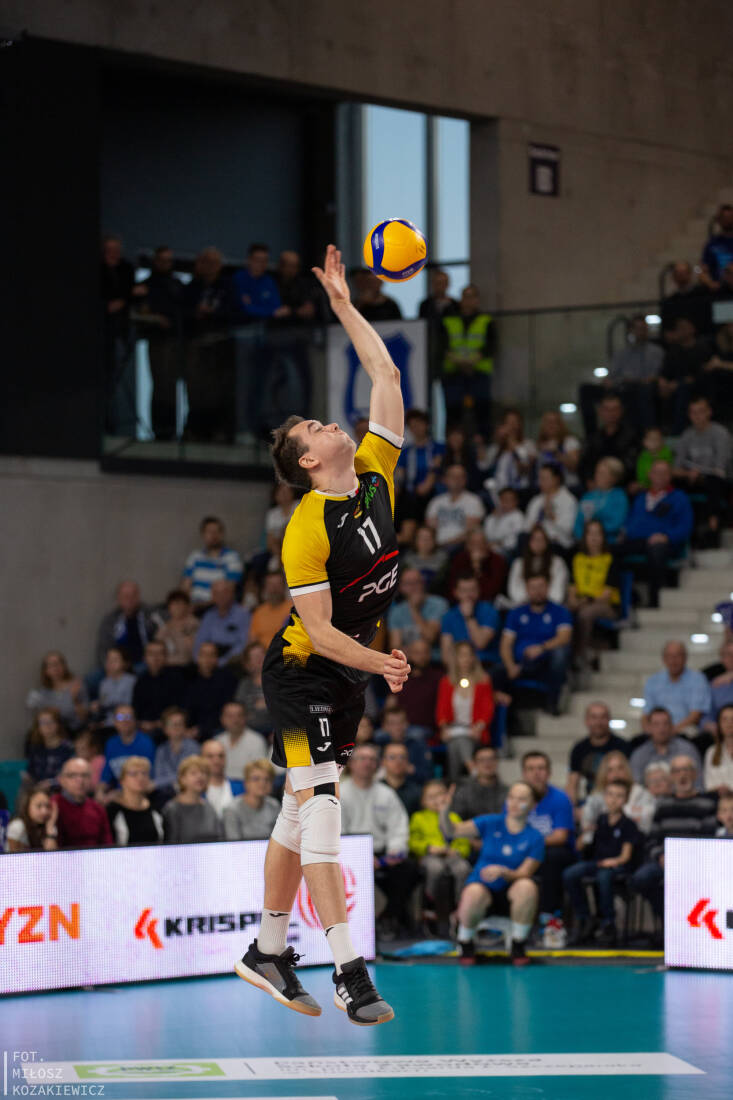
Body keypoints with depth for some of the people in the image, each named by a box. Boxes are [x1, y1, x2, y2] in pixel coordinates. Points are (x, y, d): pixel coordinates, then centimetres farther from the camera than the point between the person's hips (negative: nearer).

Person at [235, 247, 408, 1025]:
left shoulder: (376, 474, -2)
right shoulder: (307, 530, -21)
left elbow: (385, 374, 4)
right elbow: (319, 631, -20)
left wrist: (343, 303, 5)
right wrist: (379, 663, -30)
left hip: (347, 675, 8)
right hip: (303, 673, -8)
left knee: (302, 809, 13)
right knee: (318, 802, -13)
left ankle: (267, 953, 23)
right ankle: (349, 971, -18)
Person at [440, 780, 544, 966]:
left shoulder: (534, 837, 1)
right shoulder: (491, 823, 2)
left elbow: (523, 874, -8)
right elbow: (453, 831, -9)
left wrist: (503, 872, -29)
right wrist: (444, 812, -30)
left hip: (511, 895, 0)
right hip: (483, 887, 0)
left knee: (527, 886, -35)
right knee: (475, 892, -38)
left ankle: (518, 946, -13)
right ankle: (465, 943, -6)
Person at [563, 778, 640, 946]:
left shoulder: (628, 825, 4)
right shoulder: (600, 821, 14)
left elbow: (626, 855, -3)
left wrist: (616, 861, -21)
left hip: (617, 865, -4)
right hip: (595, 862, 4)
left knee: (604, 877, -40)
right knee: (569, 874, -24)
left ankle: (608, 924, -24)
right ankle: (584, 920, -13)